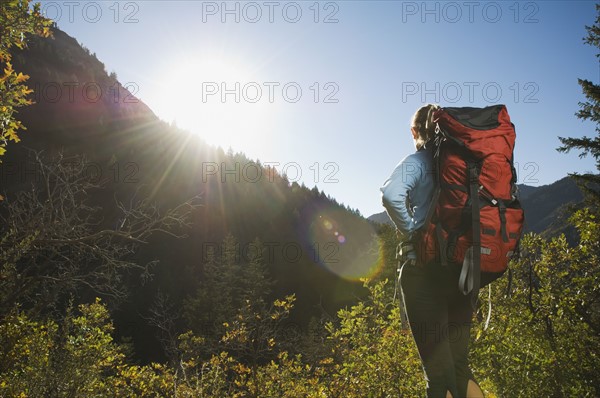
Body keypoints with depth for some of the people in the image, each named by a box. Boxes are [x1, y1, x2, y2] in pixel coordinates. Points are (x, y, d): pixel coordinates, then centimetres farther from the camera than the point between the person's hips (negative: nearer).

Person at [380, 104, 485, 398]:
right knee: (460, 367, 19)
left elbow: (391, 195, -28)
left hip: (425, 271, -6)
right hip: (462, 270, 6)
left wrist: (409, 231, -12)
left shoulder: (417, 161, -7)